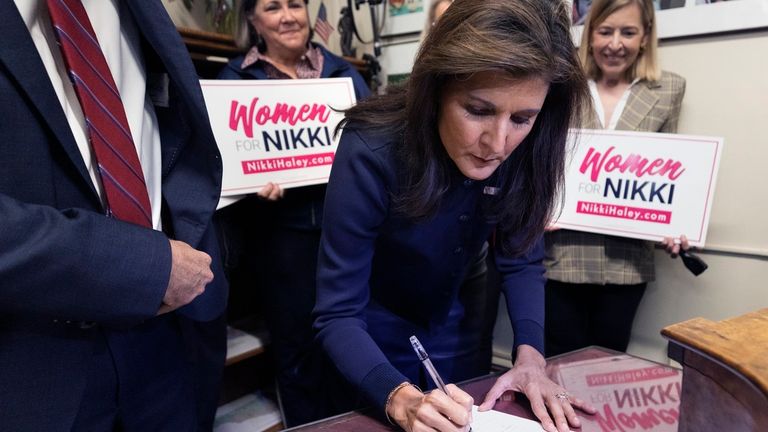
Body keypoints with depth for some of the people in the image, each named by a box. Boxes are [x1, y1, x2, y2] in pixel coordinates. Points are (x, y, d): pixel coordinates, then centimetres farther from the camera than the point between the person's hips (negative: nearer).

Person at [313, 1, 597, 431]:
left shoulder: (524, 152, -23)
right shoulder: (372, 154, -35)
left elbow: (522, 259, -10)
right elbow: (338, 315, -31)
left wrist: (530, 355, -24)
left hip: (456, 318, 4)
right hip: (376, 324, -3)